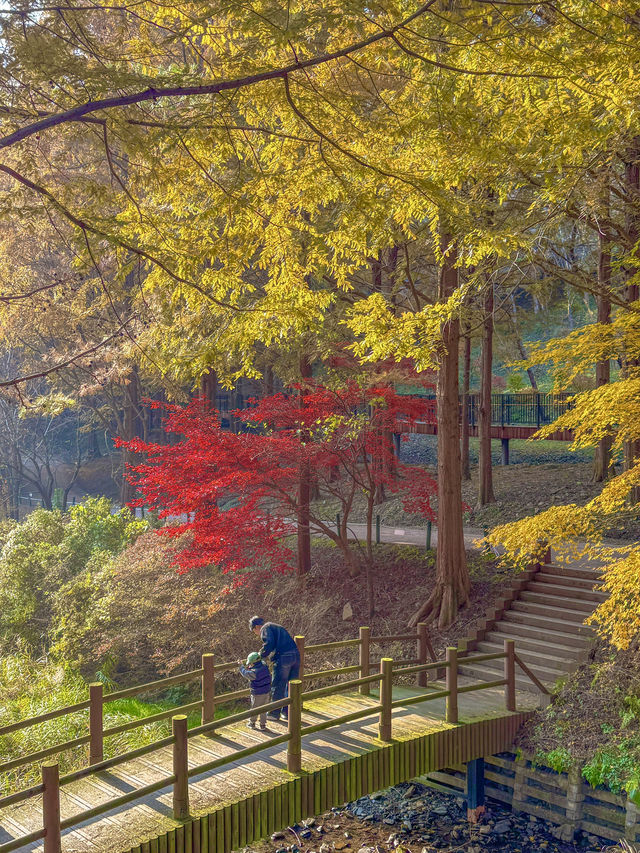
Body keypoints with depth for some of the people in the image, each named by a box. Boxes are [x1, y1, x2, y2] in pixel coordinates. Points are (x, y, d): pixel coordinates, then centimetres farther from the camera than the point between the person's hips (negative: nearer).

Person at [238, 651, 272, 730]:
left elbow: (245, 673, -12)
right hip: (267, 691, 6)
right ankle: (263, 724, 21)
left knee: (254, 708, 13)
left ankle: (252, 723, 28)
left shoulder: (254, 672, -26)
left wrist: (241, 666, 5)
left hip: (258, 694, -6)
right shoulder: (264, 666, -6)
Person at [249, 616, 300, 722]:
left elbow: (268, 644, -15)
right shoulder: (278, 627, 28)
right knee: (291, 686, 16)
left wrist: (260, 655, -2)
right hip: (296, 655, 8)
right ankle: (288, 713, 25)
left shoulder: (265, 629, 2)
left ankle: (274, 714, 16)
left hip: (283, 658, -8)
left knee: (277, 687, 6)